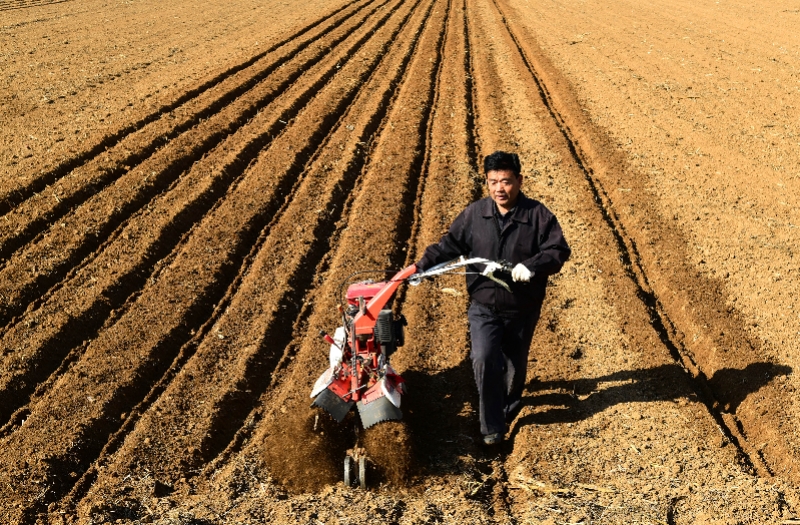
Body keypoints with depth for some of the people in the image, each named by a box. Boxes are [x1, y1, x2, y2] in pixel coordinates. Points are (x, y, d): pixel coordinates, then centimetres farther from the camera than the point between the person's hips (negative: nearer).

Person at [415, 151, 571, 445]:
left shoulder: (538, 215, -8)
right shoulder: (474, 214, -2)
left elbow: (559, 251, -11)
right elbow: (449, 245, 2)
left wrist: (532, 265, -29)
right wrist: (421, 267, -10)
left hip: (523, 311, 0)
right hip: (484, 308, 0)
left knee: (516, 365, 16)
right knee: (484, 359, -19)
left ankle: (508, 410, 46)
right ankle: (492, 427, -5)